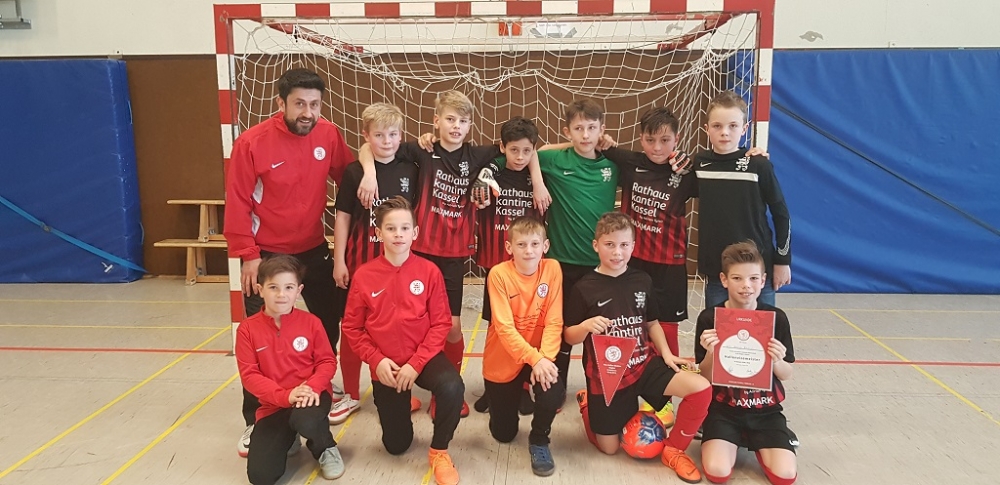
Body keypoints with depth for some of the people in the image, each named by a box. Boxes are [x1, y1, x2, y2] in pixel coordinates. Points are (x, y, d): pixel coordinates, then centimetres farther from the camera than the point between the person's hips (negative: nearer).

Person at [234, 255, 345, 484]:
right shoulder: (248, 329, -5)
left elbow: (327, 361, -3)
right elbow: (249, 375, -9)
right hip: (273, 405, 2)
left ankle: (325, 448, 0)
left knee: (305, 420, -39)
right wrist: (285, 395, -22)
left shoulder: (310, 322, -5)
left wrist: (312, 387, -24)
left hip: (309, 396, -1)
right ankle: (287, 439, 23)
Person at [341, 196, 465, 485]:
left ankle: (439, 451, -6)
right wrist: (377, 360, -14)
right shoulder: (363, 276, -9)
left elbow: (441, 323, -10)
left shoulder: (429, 271, -11)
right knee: (396, 446, 9)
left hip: (424, 358, -1)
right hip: (385, 367, 1)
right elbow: (352, 328, -2)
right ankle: (402, 405, 46)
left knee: (452, 387, -35)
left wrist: (416, 363, -18)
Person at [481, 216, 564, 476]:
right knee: (503, 434, 8)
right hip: (503, 359, -1)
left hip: (540, 356, 1)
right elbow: (504, 328, -22)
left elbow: (554, 322, -12)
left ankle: (539, 440, 2)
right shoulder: (499, 274, -18)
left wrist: (544, 357, -27)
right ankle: (508, 397, 43)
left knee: (553, 389, -31)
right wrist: (534, 359, -32)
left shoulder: (552, 269, -10)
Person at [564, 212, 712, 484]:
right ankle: (587, 402, 39)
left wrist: (666, 353, -3)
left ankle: (673, 449, 3)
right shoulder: (584, 288, -11)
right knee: (609, 448, 8)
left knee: (701, 389, -19)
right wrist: (587, 325, -27)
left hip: (644, 364, 3)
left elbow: (651, 323, 12)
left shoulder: (642, 281, 0)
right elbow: (570, 338, -6)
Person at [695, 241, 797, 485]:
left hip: (765, 409, 1)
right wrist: (710, 353, -25)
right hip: (724, 408, -1)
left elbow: (786, 375, 2)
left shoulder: (776, 318, -6)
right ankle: (732, 441, 15)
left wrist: (776, 361, -21)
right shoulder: (710, 318, -10)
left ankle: (756, 444, 18)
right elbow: (705, 377, -4)